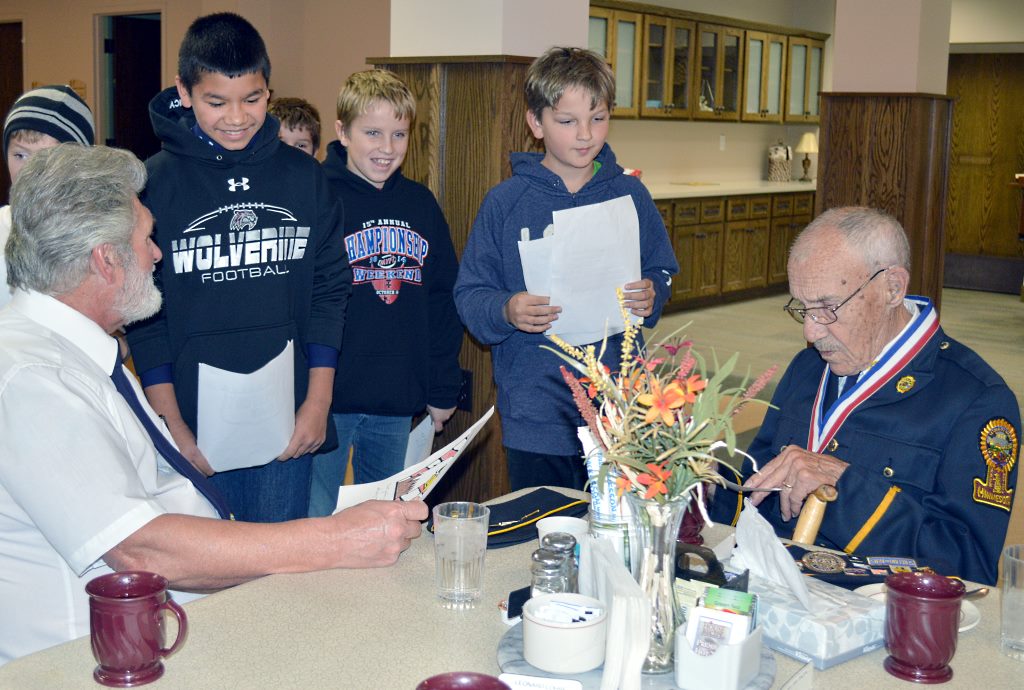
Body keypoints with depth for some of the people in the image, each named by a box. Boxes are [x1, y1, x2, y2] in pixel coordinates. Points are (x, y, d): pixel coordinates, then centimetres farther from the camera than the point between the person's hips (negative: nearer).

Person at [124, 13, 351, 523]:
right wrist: (174, 427, -7)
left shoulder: (303, 176, 5)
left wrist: (318, 401, 0)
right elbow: (143, 315, -2)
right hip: (196, 428, -2)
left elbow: (329, 290, 7)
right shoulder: (154, 182, -3)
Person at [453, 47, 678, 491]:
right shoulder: (505, 202, -1)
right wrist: (505, 311, -21)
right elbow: (469, 296, -1)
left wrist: (650, 296, -11)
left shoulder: (629, 195, 5)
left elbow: (661, 273, 12)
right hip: (533, 416, -1)